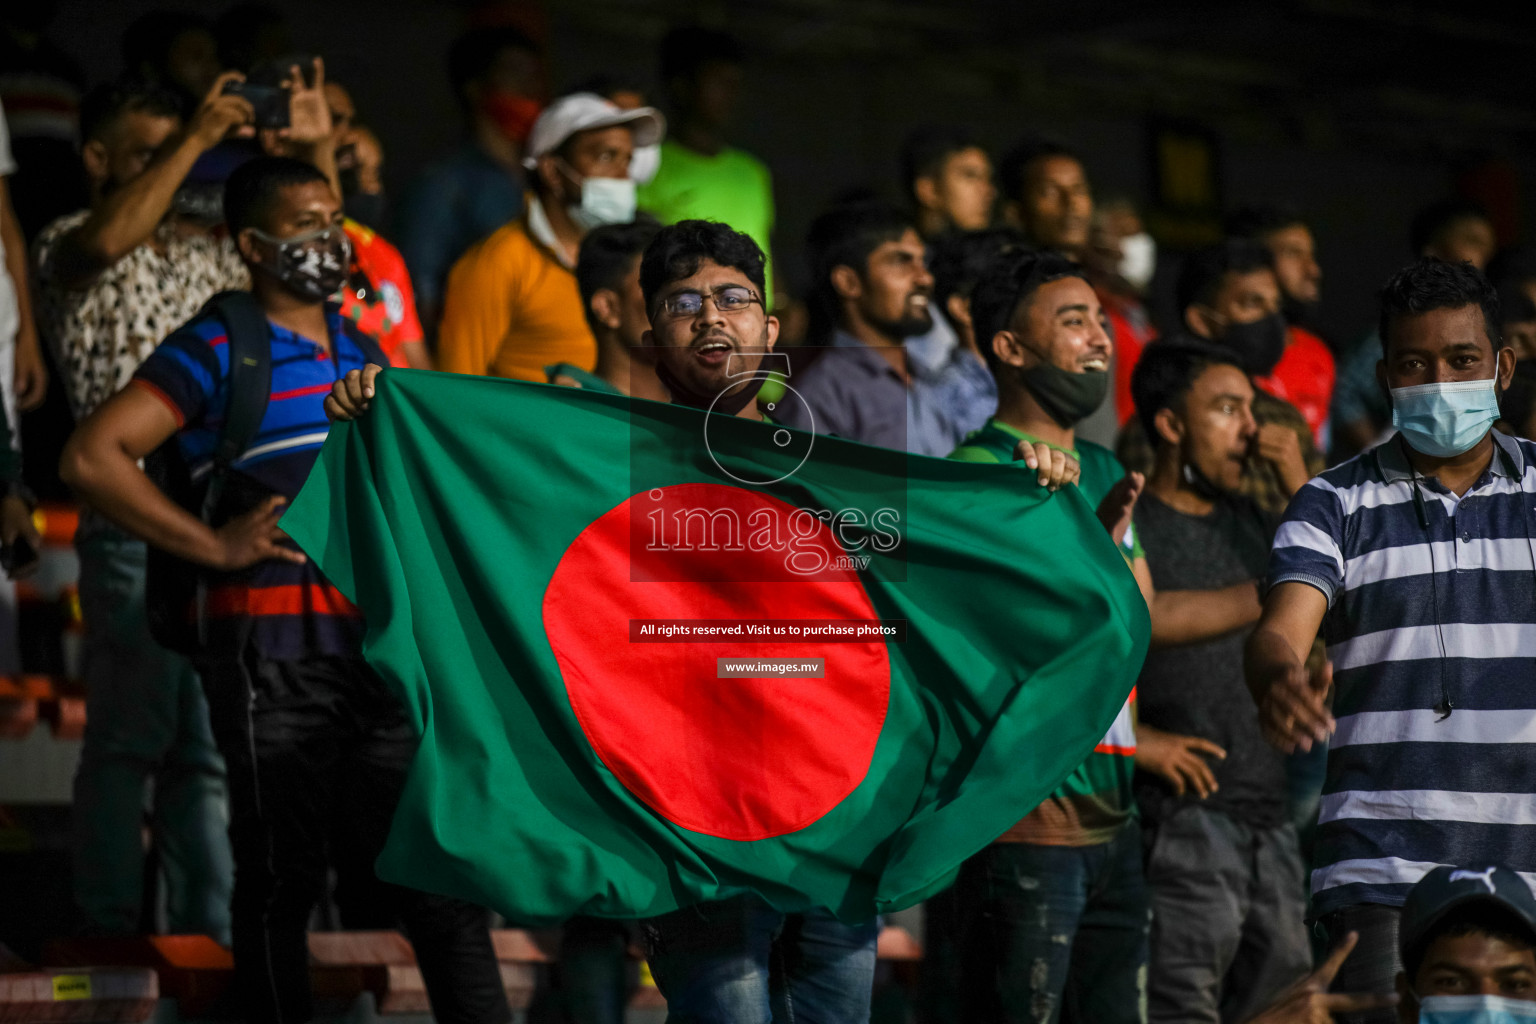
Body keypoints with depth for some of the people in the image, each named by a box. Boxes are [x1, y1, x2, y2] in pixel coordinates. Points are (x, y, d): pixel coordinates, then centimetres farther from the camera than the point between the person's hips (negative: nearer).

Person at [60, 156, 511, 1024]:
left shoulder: (360, 348, 16)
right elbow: (93, 457, -14)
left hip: (378, 636, 6)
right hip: (274, 648, -6)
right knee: (282, 877, 1)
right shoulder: (217, 350, -4)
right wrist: (213, 545, -14)